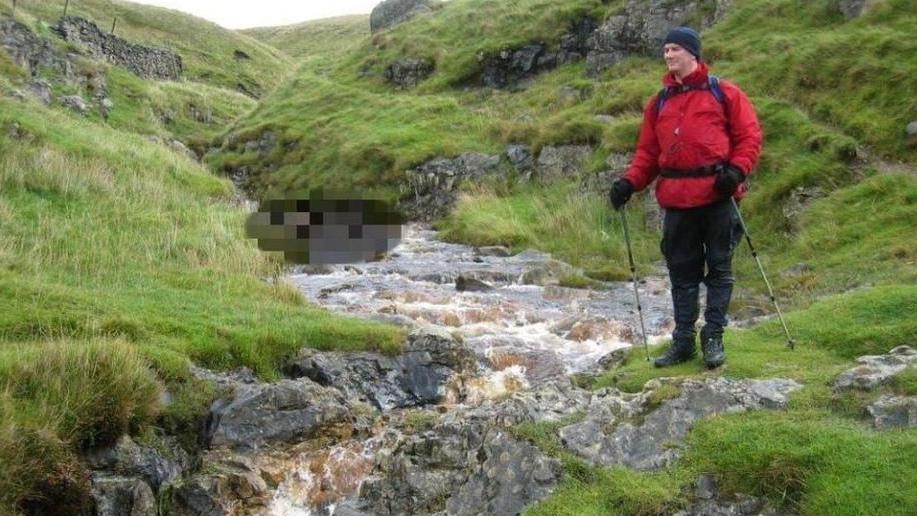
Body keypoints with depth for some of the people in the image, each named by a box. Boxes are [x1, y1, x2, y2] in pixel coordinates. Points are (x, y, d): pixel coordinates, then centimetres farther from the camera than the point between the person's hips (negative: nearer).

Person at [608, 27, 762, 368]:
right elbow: (647, 151, 15)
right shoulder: (659, 103, 16)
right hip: (676, 200, 4)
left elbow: (750, 135, 2)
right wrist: (630, 182, 0)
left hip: (717, 196, -3)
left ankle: (713, 337, 11)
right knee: (682, 272, 8)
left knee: (719, 268, 3)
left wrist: (736, 170, -14)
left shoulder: (723, 93, 4)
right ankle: (683, 340, 15)